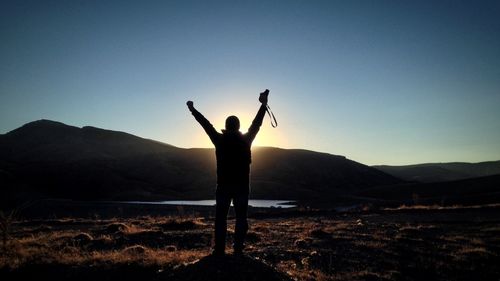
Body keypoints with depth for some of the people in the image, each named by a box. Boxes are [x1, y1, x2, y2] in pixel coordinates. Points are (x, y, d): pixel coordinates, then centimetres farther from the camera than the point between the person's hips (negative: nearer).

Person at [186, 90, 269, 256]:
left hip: (223, 186, 0)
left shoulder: (220, 140, -2)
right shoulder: (246, 139, -2)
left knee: (221, 218, 7)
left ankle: (219, 250, 4)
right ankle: (238, 250, 3)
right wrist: (264, 104, 16)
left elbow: (206, 124, 8)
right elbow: (257, 123, 6)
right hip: (242, 186, 0)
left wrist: (192, 109, 21)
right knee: (241, 218, 6)